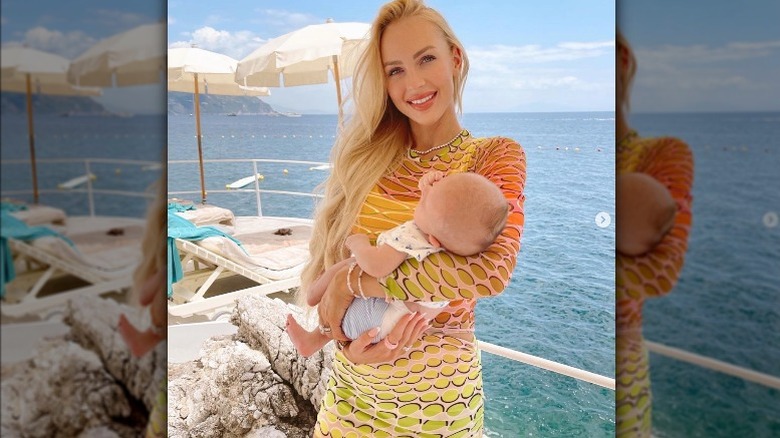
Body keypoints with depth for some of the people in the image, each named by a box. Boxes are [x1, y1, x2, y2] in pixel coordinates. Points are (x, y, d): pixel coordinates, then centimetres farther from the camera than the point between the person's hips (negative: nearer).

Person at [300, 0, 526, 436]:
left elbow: (493, 270, -25)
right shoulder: (368, 156, 0)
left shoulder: (495, 155, -9)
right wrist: (346, 339, -17)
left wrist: (350, 282, -22)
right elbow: (332, 258, 2)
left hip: (436, 390, -3)